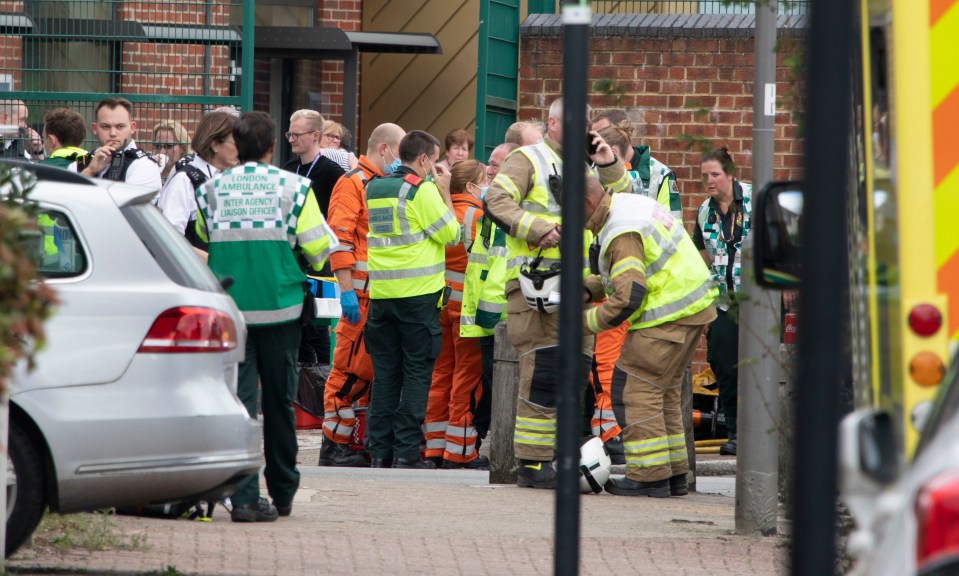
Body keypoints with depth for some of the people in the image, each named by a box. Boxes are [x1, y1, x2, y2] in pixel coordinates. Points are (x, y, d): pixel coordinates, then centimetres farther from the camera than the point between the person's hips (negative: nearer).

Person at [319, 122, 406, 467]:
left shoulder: (387, 186, 22)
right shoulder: (353, 183, -7)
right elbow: (340, 239, -15)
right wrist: (347, 290, -20)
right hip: (362, 293, -9)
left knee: (372, 369, 9)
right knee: (352, 367, -8)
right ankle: (334, 446, -5)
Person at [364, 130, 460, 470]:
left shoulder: (374, 189, 11)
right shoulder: (422, 189, -8)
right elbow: (451, 234, -6)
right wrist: (445, 192, 3)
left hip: (381, 293, 6)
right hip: (418, 293, -6)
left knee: (384, 373, 8)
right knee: (417, 372, -1)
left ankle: (380, 451, 7)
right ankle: (406, 451, -4)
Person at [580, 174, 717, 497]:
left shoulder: (622, 234, -20)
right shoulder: (630, 204, 13)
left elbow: (628, 297, -25)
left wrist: (588, 321, -13)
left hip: (668, 318, -10)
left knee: (635, 389, -7)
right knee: (663, 391, 17)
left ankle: (650, 475, -8)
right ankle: (674, 473, 20)